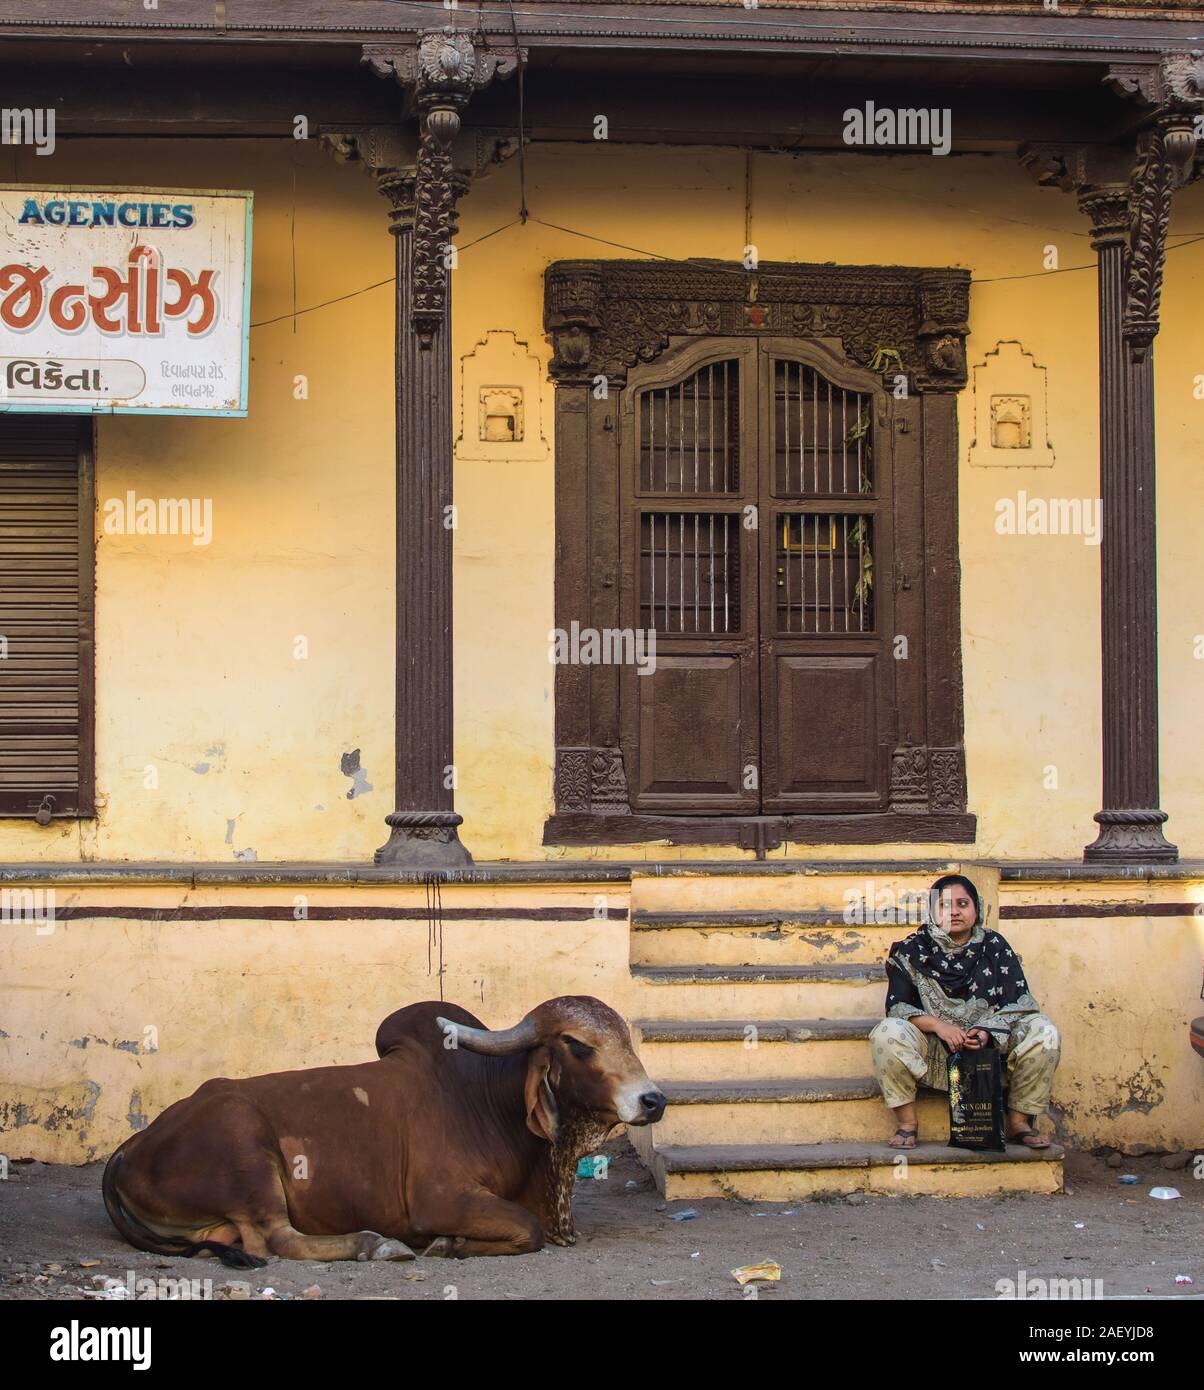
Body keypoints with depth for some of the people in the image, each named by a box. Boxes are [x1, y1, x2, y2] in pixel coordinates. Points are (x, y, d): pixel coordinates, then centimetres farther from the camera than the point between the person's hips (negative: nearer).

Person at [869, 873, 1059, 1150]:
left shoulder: (995, 947, 6)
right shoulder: (912, 951, 3)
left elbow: (1019, 1004, -2)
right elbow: (896, 1006, -6)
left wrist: (988, 1031, -21)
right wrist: (938, 1025, -23)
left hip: (990, 1045, 2)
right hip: (933, 1050, -1)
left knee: (1044, 1033, -22)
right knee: (886, 1033, -31)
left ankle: (1018, 1122, -7)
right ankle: (906, 1123, -16)